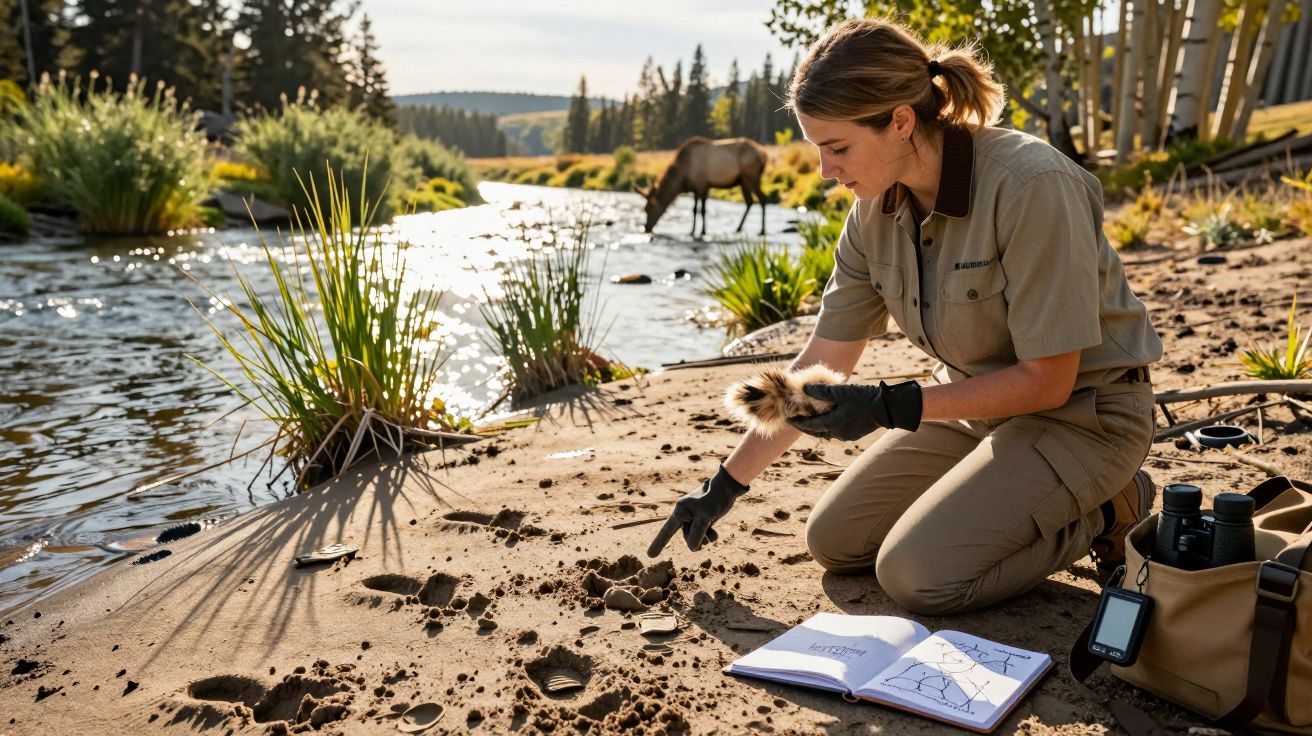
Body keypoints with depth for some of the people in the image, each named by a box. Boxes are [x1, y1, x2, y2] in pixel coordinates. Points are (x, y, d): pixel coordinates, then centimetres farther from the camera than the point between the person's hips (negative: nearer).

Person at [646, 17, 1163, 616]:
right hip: (978, 402, 7)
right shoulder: (877, 210, -7)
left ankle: (1106, 512, 2)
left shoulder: (1031, 185, -28)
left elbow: (1047, 380, -23)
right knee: (833, 540, 4)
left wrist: (888, 407, -27)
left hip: (1081, 412, -7)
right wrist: (724, 486, -1)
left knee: (917, 573, -19)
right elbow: (820, 363, -3)